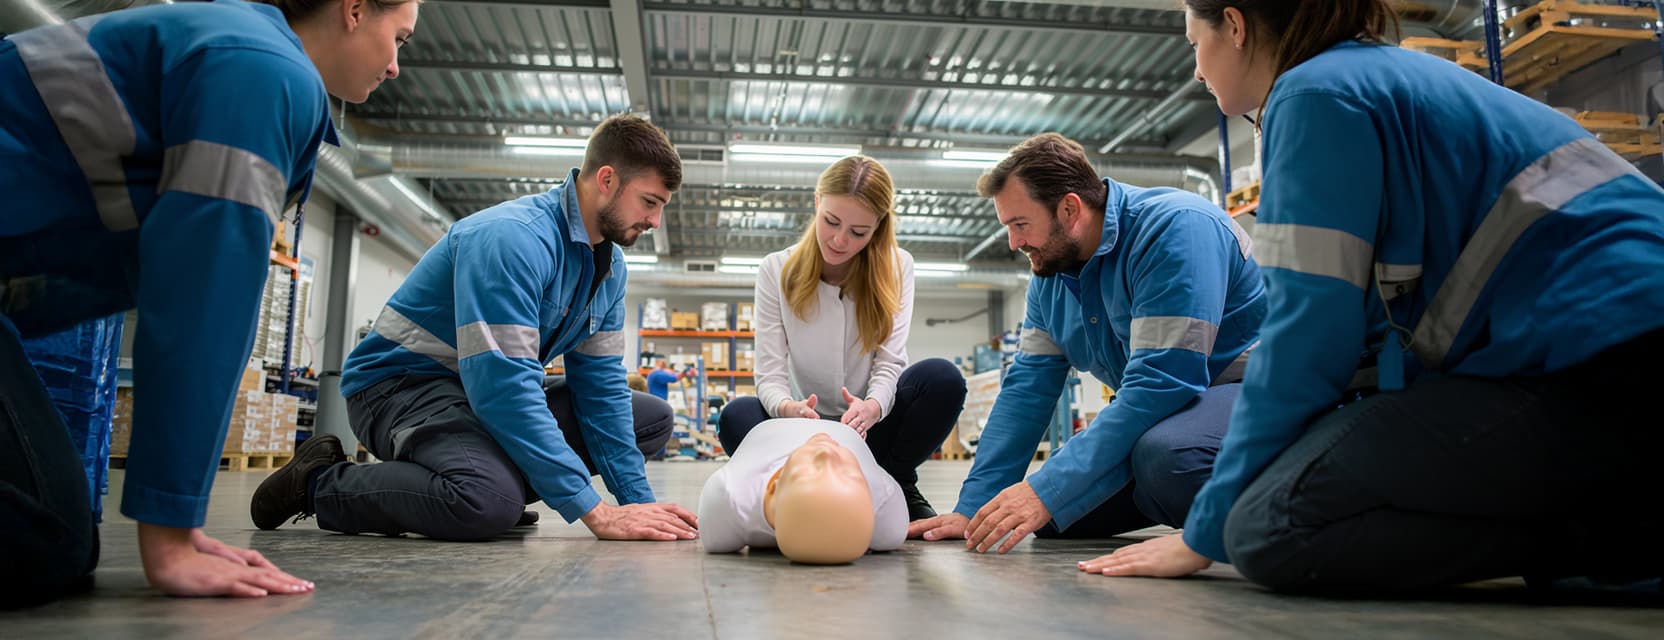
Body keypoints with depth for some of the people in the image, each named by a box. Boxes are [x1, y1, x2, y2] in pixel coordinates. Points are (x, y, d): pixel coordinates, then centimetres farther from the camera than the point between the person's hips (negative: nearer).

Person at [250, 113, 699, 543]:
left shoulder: (610, 264, 2)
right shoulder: (512, 238, -25)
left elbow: (601, 385, 1)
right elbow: (502, 385, -33)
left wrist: (638, 499, -10)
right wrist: (597, 514, -35)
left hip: (496, 396, 8)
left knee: (654, 418, 0)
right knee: (491, 500, -38)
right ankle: (317, 481, -9)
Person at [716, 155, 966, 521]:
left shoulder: (896, 268, -2)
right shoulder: (776, 271, -4)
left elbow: (890, 362, -11)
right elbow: (770, 374, -11)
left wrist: (872, 407, -36)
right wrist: (787, 408, -37)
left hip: (868, 424, 1)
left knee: (942, 378, -27)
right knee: (736, 415, -29)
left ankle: (896, 487, -9)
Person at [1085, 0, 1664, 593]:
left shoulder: (1318, 90, -7)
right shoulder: (1388, 74, 21)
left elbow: (1310, 331, -14)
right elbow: (1363, 319, 24)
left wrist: (1205, 532, -6)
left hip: (1604, 371, -10)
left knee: (1271, 522, -20)